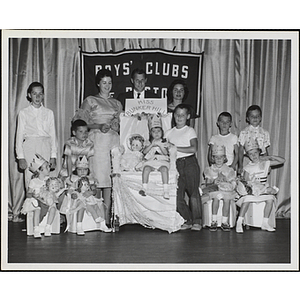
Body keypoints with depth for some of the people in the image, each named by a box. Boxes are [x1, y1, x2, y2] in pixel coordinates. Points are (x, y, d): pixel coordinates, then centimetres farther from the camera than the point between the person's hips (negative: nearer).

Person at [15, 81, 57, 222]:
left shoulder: (49, 113, 13)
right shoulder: (23, 113, 9)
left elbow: (53, 135, 12)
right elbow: (19, 135, 6)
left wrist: (53, 156, 4)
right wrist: (20, 156, -2)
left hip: (45, 147, 1)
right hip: (29, 147, -1)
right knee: (30, 180, -7)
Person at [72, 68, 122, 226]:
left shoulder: (116, 103, 22)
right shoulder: (90, 101, 9)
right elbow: (81, 122, 1)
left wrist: (115, 124, 1)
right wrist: (99, 126, -11)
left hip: (113, 140, 4)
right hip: (97, 140, -4)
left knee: (111, 177, -4)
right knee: (98, 176, -9)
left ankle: (107, 215, -2)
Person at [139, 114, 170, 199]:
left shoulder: (164, 142, 15)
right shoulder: (149, 142, 19)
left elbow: (165, 152, 0)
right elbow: (145, 151, 2)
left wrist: (159, 144, -10)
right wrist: (152, 144, -6)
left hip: (162, 160, -1)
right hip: (150, 160, 1)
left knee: (164, 169, -35)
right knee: (146, 168, -33)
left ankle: (166, 190, -41)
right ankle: (144, 188, -33)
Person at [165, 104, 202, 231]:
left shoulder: (190, 131, 4)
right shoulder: (169, 132, 16)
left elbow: (194, 148, -9)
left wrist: (176, 148, -12)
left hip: (189, 163, -4)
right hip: (176, 164, 4)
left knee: (193, 191, -9)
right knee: (177, 195, -3)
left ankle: (197, 221, -2)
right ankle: (187, 220, 9)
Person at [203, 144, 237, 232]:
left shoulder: (229, 170, 7)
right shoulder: (209, 170, 9)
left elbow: (232, 186, -2)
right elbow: (207, 184, 0)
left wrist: (221, 183, -16)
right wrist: (214, 182, -19)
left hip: (226, 191, 0)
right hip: (214, 191, 0)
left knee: (227, 199, -31)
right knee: (216, 197, -33)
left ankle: (224, 222, -21)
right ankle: (214, 221, -25)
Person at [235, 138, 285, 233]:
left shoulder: (266, 163, 6)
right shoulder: (248, 168, 0)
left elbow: (282, 161, 7)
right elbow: (245, 181, -3)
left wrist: (269, 157, 1)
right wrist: (249, 185, -22)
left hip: (264, 189, 3)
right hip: (251, 190, -2)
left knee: (270, 198, -27)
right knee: (247, 199, -32)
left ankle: (265, 223, -15)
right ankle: (239, 223, -21)